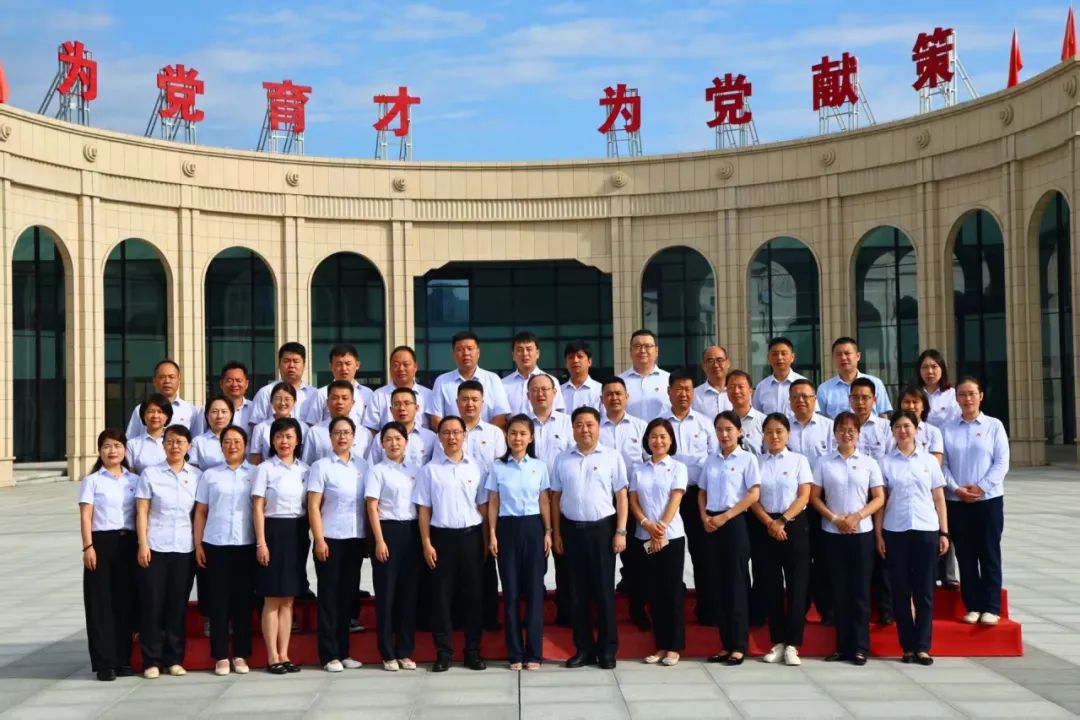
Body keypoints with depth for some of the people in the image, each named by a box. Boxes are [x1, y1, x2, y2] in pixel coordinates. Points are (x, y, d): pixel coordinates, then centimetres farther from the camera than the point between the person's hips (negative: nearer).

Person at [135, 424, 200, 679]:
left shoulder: (197, 476, 8)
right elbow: (141, 512, 0)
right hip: (155, 549, -2)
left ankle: (174, 658, 15)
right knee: (152, 604, 0)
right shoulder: (150, 474, 3)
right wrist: (143, 544, -7)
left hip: (185, 549, 2)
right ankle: (151, 660, 8)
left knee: (178, 605, 6)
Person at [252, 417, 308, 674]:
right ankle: (272, 657, 5)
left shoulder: (305, 469, 9)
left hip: (298, 533, 4)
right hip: (274, 532, -4)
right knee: (272, 599, 0)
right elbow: (258, 508, -7)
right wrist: (261, 542, -13)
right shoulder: (265, 469, -3)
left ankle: (284, 655, 12)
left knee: (288, 599, 8)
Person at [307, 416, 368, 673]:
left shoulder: (363, 466, 9)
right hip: (330, 539, -4)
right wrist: (319, 540, -12)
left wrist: (370, 536, 2)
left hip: (356, 539, 4)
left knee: (348, 594, 9)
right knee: (329, 595, 1)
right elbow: (313, 506, -6)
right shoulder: (321, 466, -2)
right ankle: (329, 655, 7)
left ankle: (343, 651, 18)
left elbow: (369, 503, 10)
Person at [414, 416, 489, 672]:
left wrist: (486, 539, 3)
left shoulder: (476, 467, 5)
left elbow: (483, 505, 8)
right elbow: (423, 509, 1)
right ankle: (443, 653, 9)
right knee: (441, 595, 2)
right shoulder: (430, 469, 2)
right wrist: (426, 543, -5)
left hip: (471, 535, 1)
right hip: (442, 536, -1)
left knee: (473, 593, 5)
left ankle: (473, 651, 13)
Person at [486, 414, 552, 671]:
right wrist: (492, 534, -3)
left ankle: (534, 652, 6)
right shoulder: (497, 467, 3)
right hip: (507, 528, 0)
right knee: (511, 590, 2)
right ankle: (515, 653, 9)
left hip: (533, 527, 0)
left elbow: (544, 502, 7)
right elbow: (493, 503, 4)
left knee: (534, 589, 0)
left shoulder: (539, 466, 5)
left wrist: (548, 532, 1)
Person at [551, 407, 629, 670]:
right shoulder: (563, 459, 7)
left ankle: (607, 649, 9)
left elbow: (621, 496, 0)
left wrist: (620, 532, -7)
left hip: (602, 528, -2)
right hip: (572, 529, 3)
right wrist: (556, 533, 6)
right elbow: (556, 498, 10)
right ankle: (584, 648, 15)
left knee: (604, 590, 2)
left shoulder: (612, 456, 0)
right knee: (579, 591, 7)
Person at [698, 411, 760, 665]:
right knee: (719, 583, 6)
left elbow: (754, 494, -10)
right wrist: (705, 517, -3)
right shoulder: (711, 460, 12)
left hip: (735, 523, -5)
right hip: (712, 525, 5)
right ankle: (726, 644, 12)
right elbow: (702, 493, 16)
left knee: (736, 583, -3)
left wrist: (725, 517, -14)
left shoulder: (747, 458, -3)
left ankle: (739, 645, 2)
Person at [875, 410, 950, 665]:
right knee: (901, 590, 3)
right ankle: (907, 647, 10)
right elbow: (880, 501, 3)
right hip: (895, 532, 0)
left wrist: (944, 532, 3)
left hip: (926, 530, 1)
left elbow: (939, 499, 8)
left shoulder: (929, 461, 7)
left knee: (924, 591, 1)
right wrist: (878, 534, -2)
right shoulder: (886, 463, 4)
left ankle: (923, 647, 6)